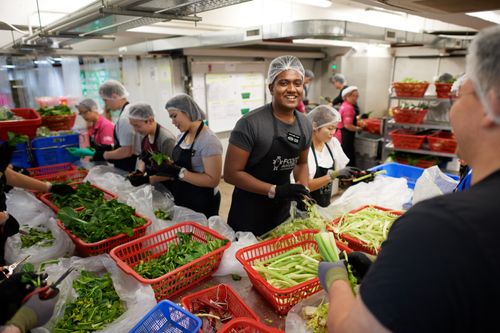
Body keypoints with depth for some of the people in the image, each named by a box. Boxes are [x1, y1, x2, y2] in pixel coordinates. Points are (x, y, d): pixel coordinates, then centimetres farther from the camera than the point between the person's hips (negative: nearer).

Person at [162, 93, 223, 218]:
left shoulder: (209, 140, -21)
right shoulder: (182, 136, 5)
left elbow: (213, 180, -25)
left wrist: (179, 172, -28)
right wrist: (164, 165, -5)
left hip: (202, 204, -8)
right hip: (181, 200, 8)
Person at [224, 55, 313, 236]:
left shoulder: (305, 124, -2)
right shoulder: (251, 123, -23)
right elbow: (231, 173, -20)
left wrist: (303, 190, -7)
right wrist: (275, 191, -25)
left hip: (283, 210, 6)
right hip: (249, 214, -6)